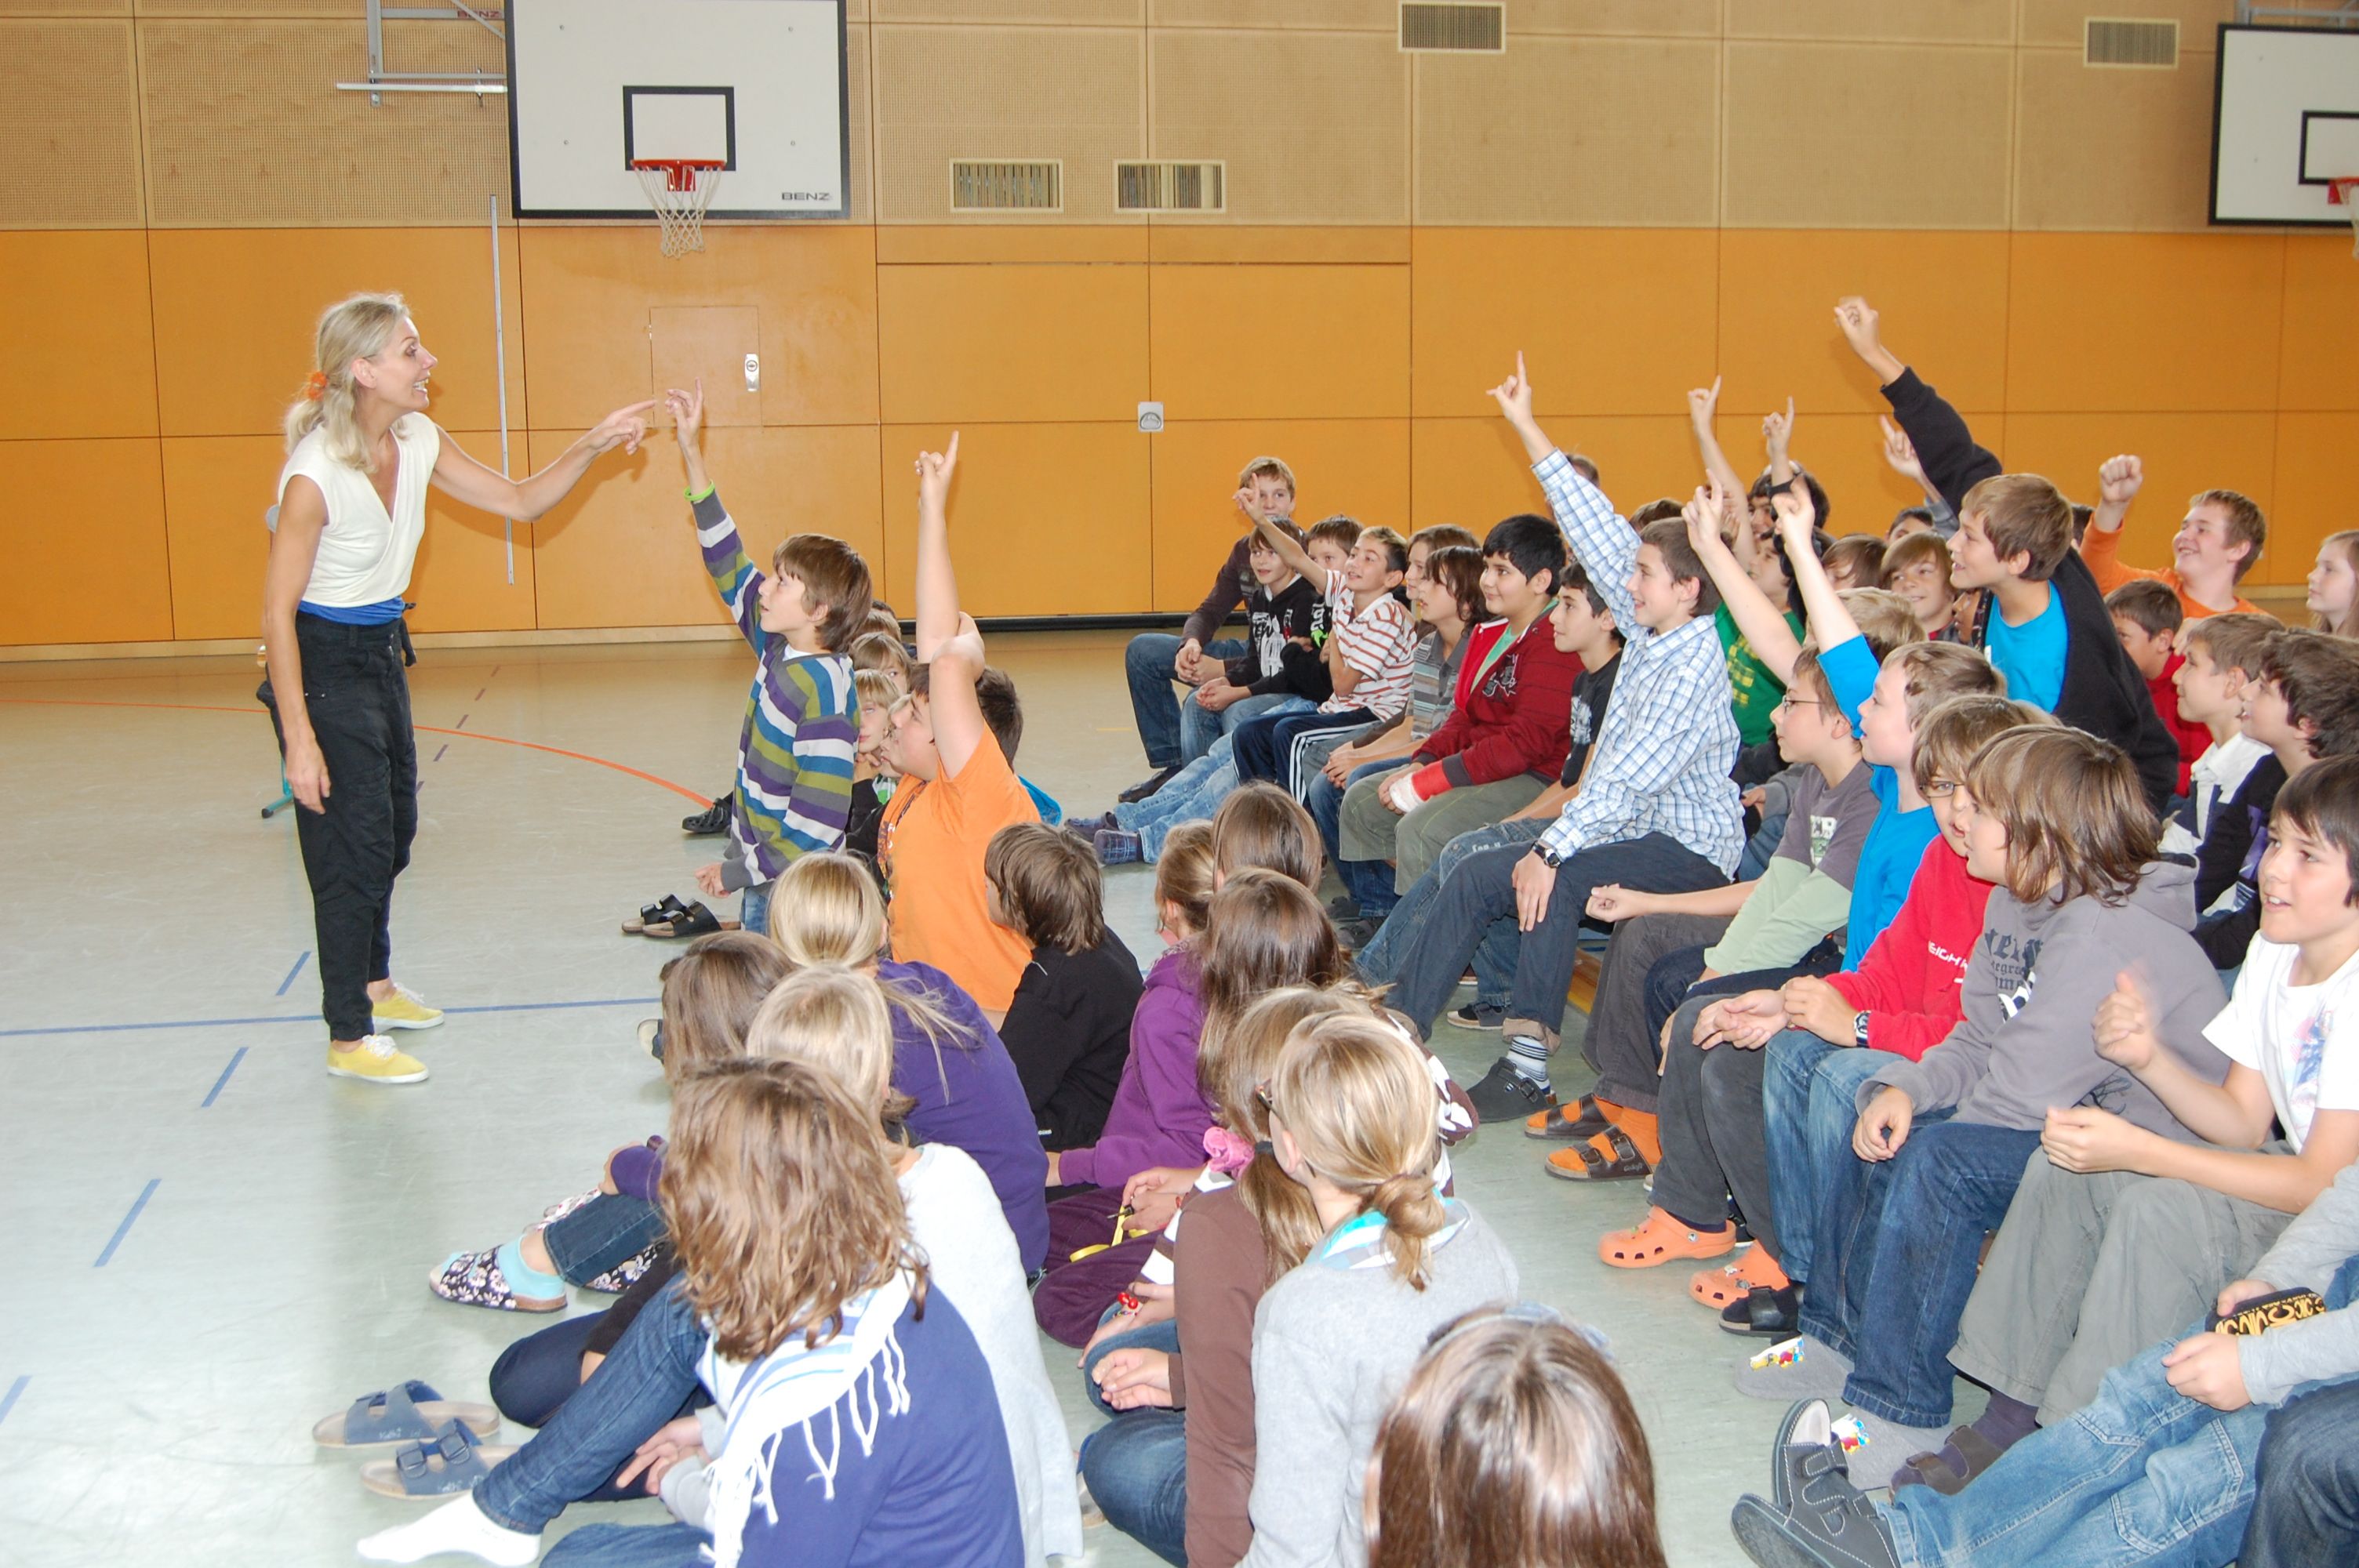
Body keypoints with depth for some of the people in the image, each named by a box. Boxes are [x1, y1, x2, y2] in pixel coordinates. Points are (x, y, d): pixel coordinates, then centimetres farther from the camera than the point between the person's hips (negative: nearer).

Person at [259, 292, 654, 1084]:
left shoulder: (418, 442, -3)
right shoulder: (314, 474, -25)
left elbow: (519, 500, 7)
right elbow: (278, 610, -22)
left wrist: (591, 446, -9)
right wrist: (299, 740, -23)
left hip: (382, 654, 8)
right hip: (321, 662, -8)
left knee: (394, 827, 19)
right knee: (353, 846, -3)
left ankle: (375, 985, 40)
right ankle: (348, 1039, 10)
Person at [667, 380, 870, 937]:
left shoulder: (825, 689, -21)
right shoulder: (778, 646, 4)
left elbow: (819, 823, -24)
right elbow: (729, 563, 16)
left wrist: (740, 871, -18)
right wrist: (692, 456, 15)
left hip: (795, 890, -8)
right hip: (763, 877, 8)